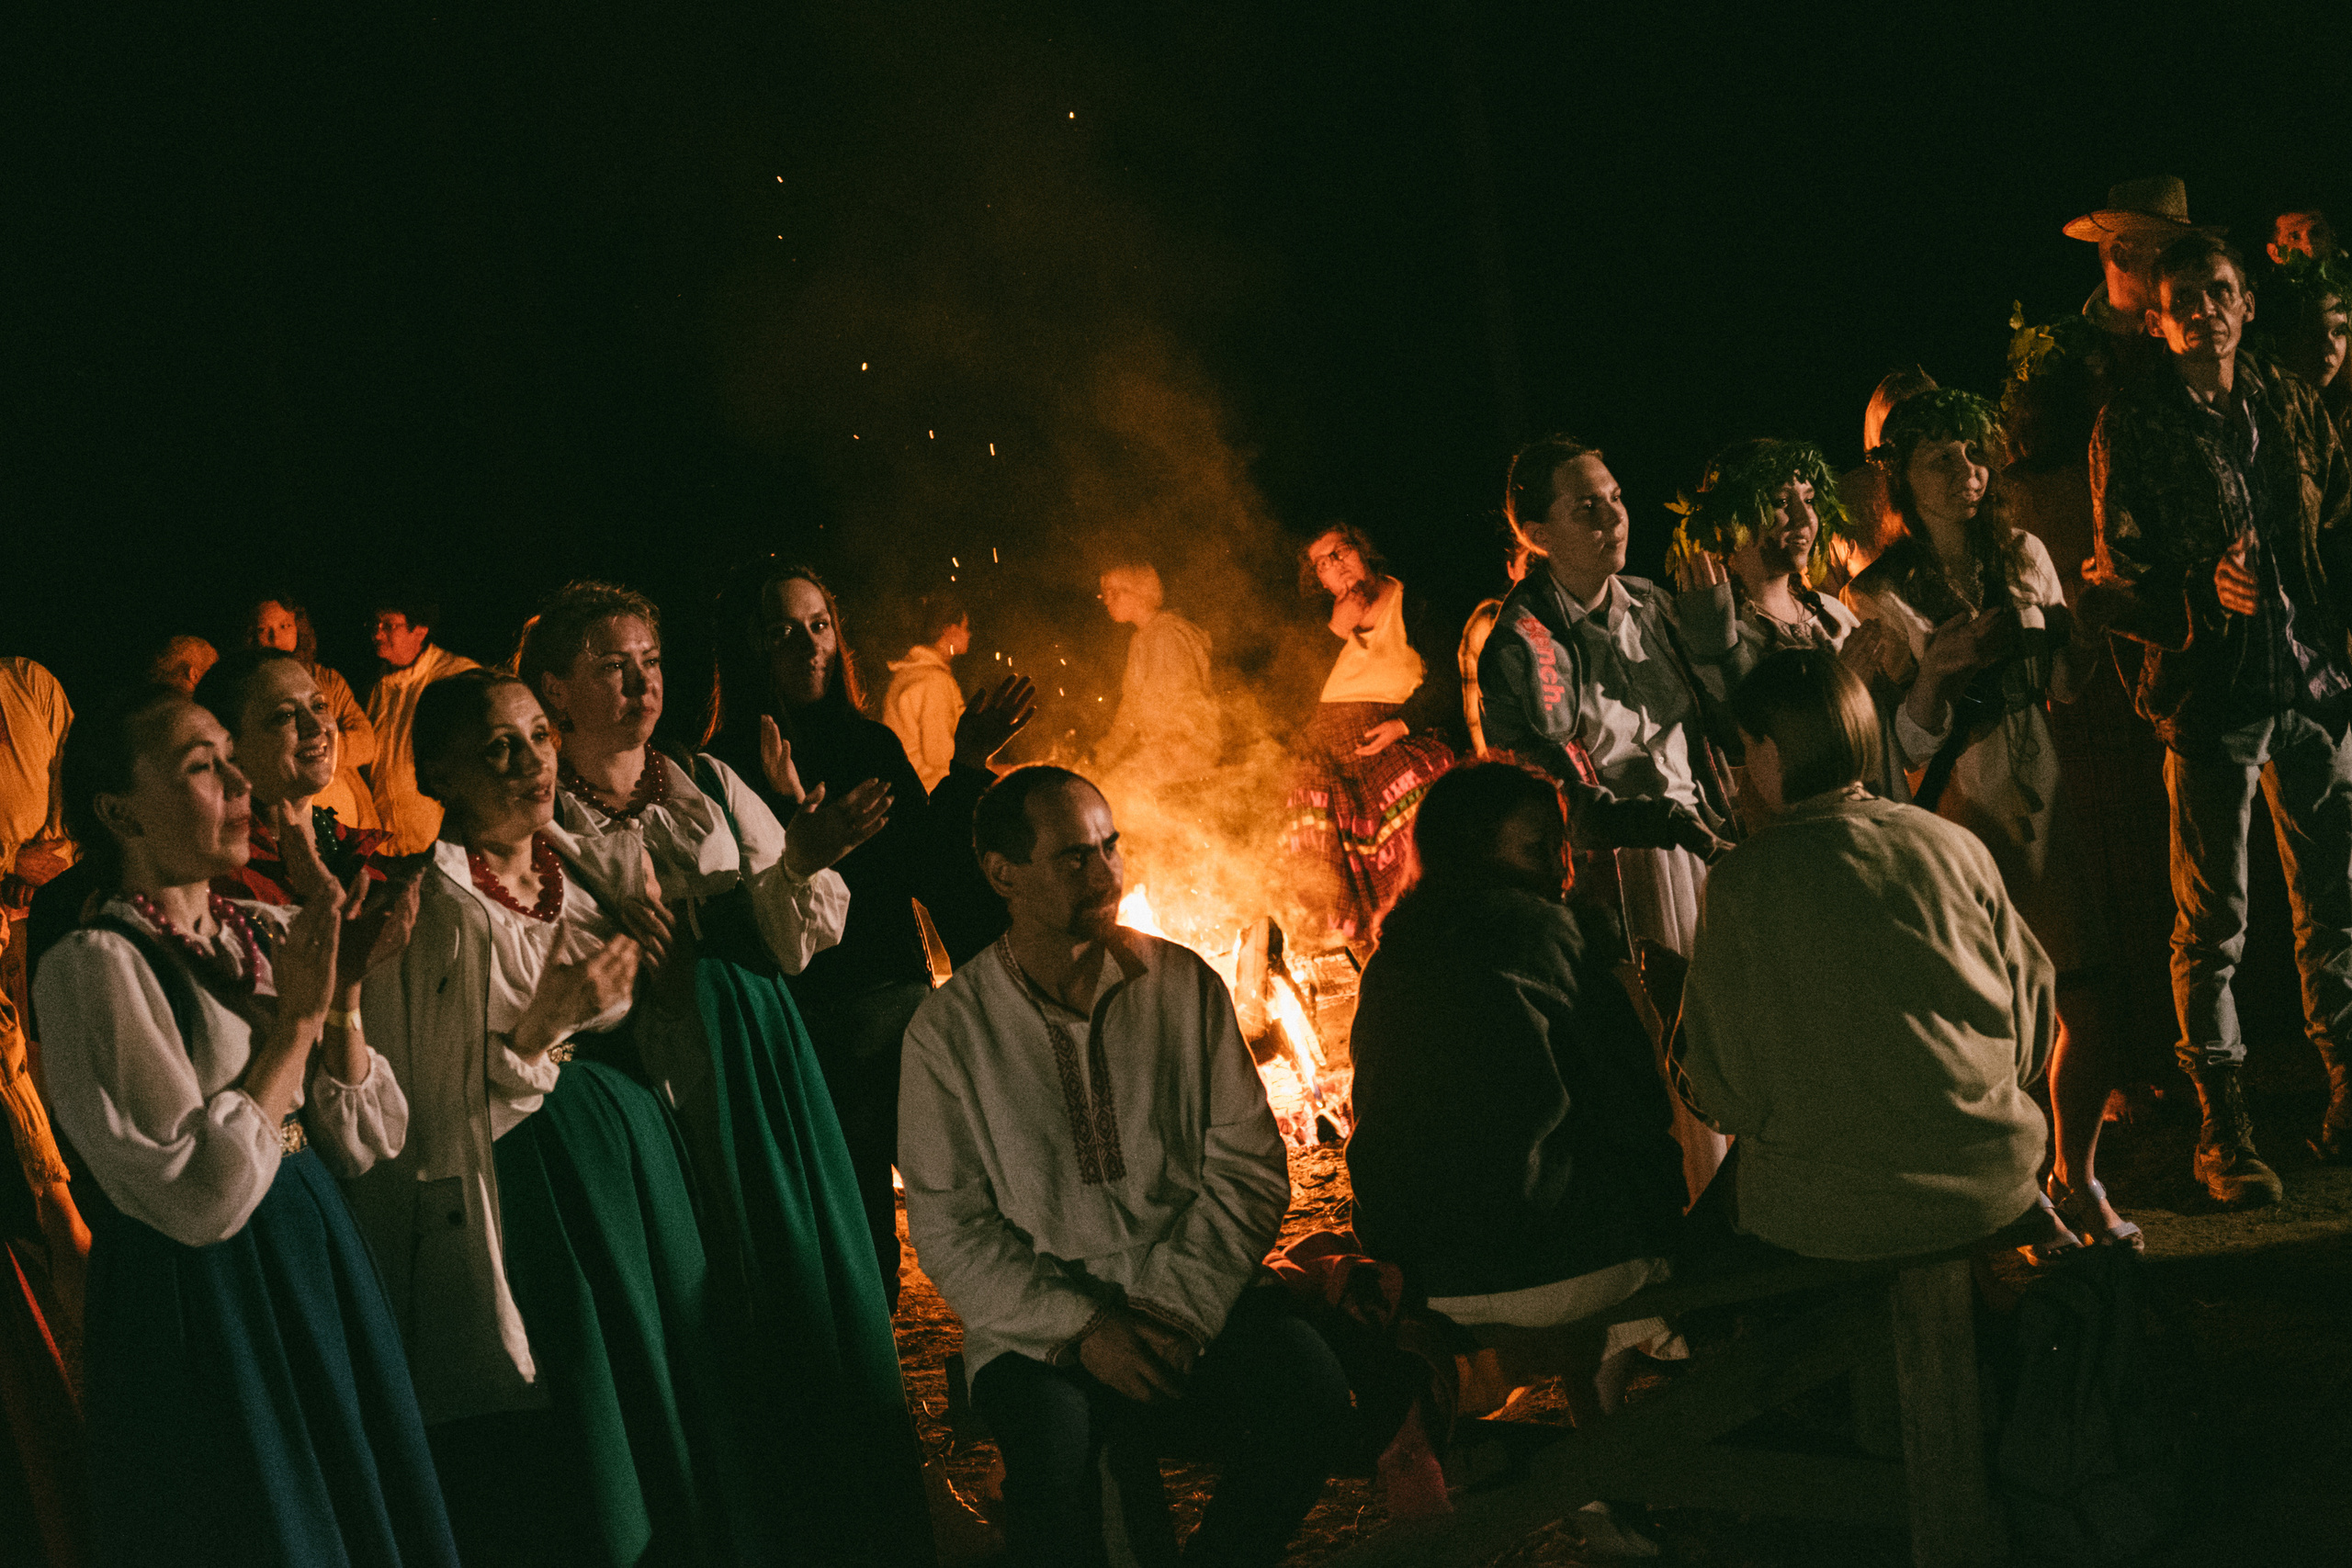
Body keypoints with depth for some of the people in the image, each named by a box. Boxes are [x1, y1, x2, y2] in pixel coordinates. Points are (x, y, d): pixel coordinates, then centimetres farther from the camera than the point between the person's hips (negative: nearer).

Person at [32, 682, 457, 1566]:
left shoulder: (266, 937, 6)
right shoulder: (96, 965, -15)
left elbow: (365, 1144, 6)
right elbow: (200, 1197, -22)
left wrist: (343, 996, -8)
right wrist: (298, 1014, -17)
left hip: (323, 1276, 7)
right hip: (199, 1307, -7)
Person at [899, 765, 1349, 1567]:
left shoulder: (1185, 984, 4)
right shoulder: (948, 1030, -1)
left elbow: (1249, 1168, 2)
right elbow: (950, 1228, -3)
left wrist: (1179, 1306, -12)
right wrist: (1078, 1327, -15)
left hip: (1197, 1298, 2)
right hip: (1037, 1319, -2)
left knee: (1309, 1384, -27)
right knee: (1052, 1452, -34)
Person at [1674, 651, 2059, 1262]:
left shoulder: (1740, 881, -10)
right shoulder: (1959, 846, -1)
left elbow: (1729, 1092, -6)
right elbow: (2032, 1014, 8)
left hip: (1828, 1216, -3)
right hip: (1991, 1186, 3)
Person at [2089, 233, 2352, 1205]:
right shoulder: (2133, 426, -2)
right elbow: (2117, 584, -4)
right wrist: (2205, 592, -20)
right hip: (2208, 695, -4)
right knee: (2213, 923, -1)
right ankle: (2222, 1132, 7)